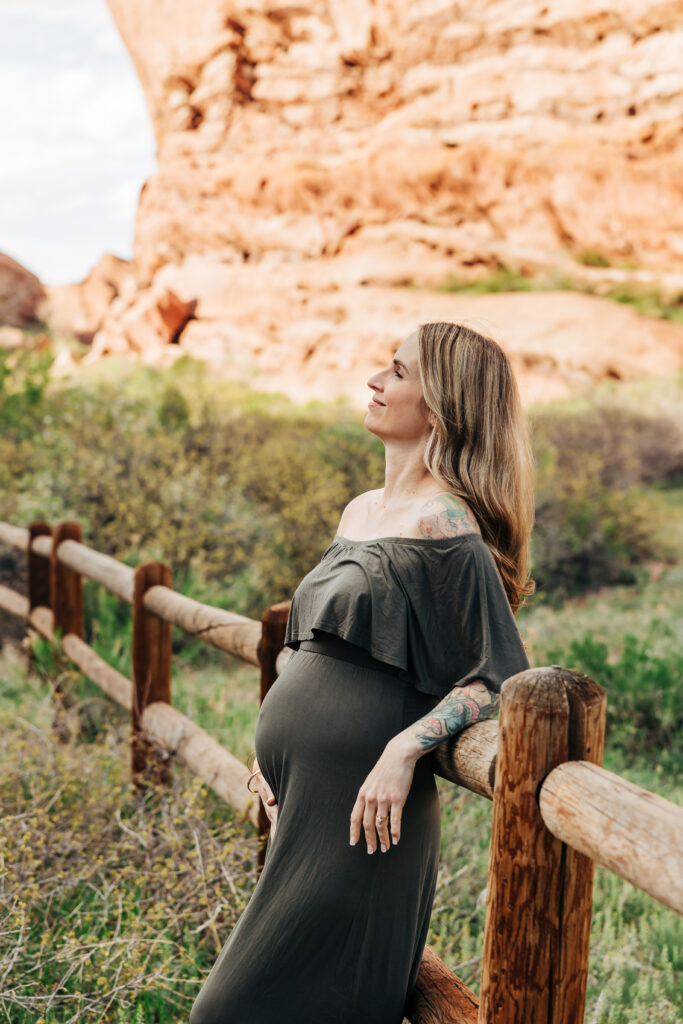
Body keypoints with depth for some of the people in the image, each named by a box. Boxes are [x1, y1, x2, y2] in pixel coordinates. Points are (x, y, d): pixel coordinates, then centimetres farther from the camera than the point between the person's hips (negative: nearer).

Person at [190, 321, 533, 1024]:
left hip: (361, 809, -8)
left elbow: (501, 677, -14)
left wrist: (405, 747, -24)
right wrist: (271, 742, 13)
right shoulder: (359, 511, 12)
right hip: (300, 795, 9)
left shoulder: (444, 525, -14)